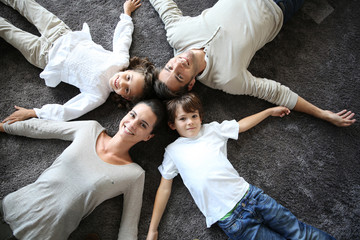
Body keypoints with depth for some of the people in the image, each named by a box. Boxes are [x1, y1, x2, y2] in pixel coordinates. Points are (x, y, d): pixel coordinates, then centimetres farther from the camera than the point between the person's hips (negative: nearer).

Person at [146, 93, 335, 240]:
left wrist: (270, 111, 27)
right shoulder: (173, 151, 4)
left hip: (248, 195, 3)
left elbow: (242, 125, 21)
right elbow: (165, 189, 6)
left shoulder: (212, 129, 8)